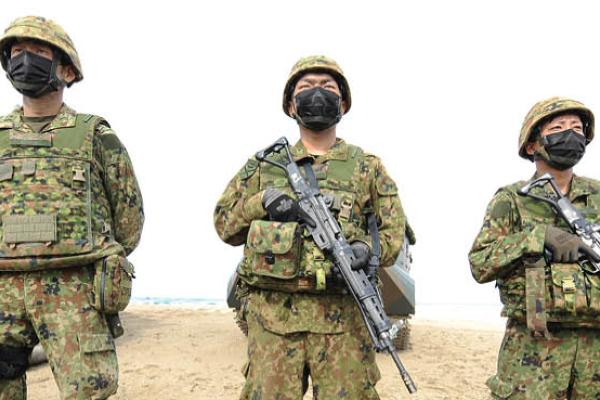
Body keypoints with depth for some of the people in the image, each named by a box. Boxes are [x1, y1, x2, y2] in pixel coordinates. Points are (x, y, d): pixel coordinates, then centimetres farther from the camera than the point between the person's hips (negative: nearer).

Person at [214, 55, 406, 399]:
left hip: (341, 314, 0)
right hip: (272, 312, 1)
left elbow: (394, 231, 8)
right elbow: (224, 224, 14)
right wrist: (262, 202, -5)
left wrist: (367, 249, -14)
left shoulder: (367, 166, 10)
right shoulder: (264, 164, 12)